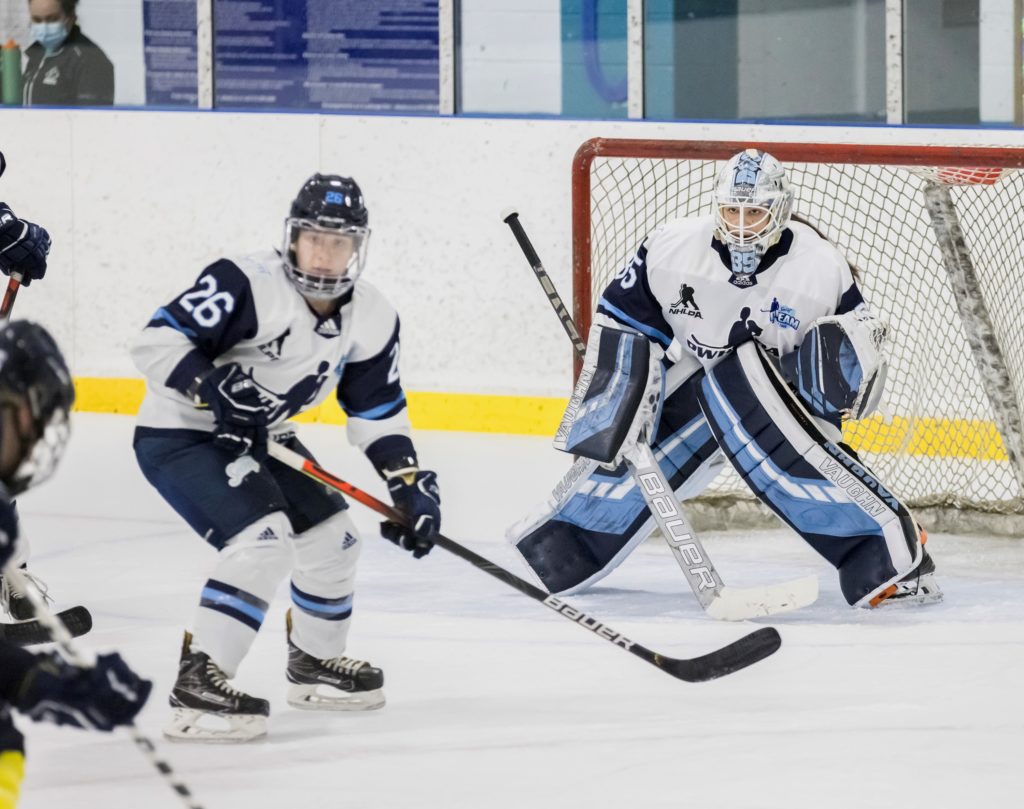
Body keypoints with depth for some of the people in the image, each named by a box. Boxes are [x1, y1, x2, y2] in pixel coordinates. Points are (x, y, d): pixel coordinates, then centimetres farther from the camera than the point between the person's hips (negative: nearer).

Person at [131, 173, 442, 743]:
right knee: (264, 539, -26)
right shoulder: (248, 286, -26)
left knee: (332, 537, 12)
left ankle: (315, 662, 36)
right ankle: (197, 683, -26)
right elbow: (156, 342, -27)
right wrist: (214, 391, -38)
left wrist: (410, 482, -3)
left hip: (251, 438, 8)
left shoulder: (372, 320, -3)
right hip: (177, 435, -8)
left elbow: (378, 411, 7)